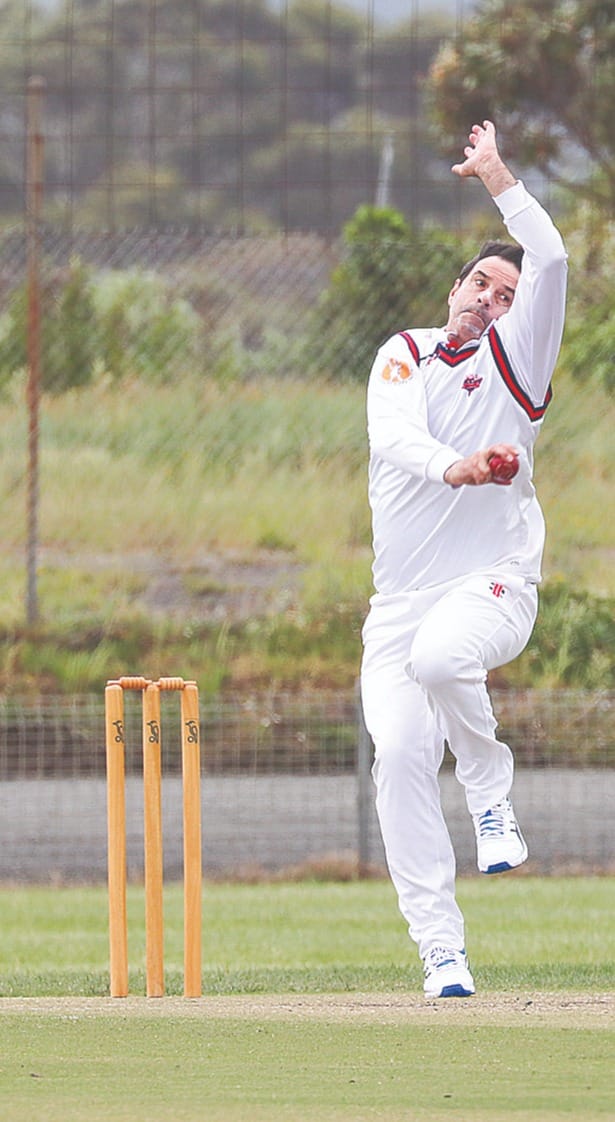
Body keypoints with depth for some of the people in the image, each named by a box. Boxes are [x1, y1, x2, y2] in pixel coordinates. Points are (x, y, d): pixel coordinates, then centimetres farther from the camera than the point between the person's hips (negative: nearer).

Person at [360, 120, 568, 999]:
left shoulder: (514, 362, 6)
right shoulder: (405, 357, 11)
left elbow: (549, 263, -9)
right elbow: (393, 436, -10)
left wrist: (499, 180, -4)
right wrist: (455, 468, -30)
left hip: (492, 582, -3)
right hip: (401, 597, 3)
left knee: (439, 655, -37)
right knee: (401, 758, -14)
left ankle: (493, 795, -10)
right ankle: (442, 952, -11)